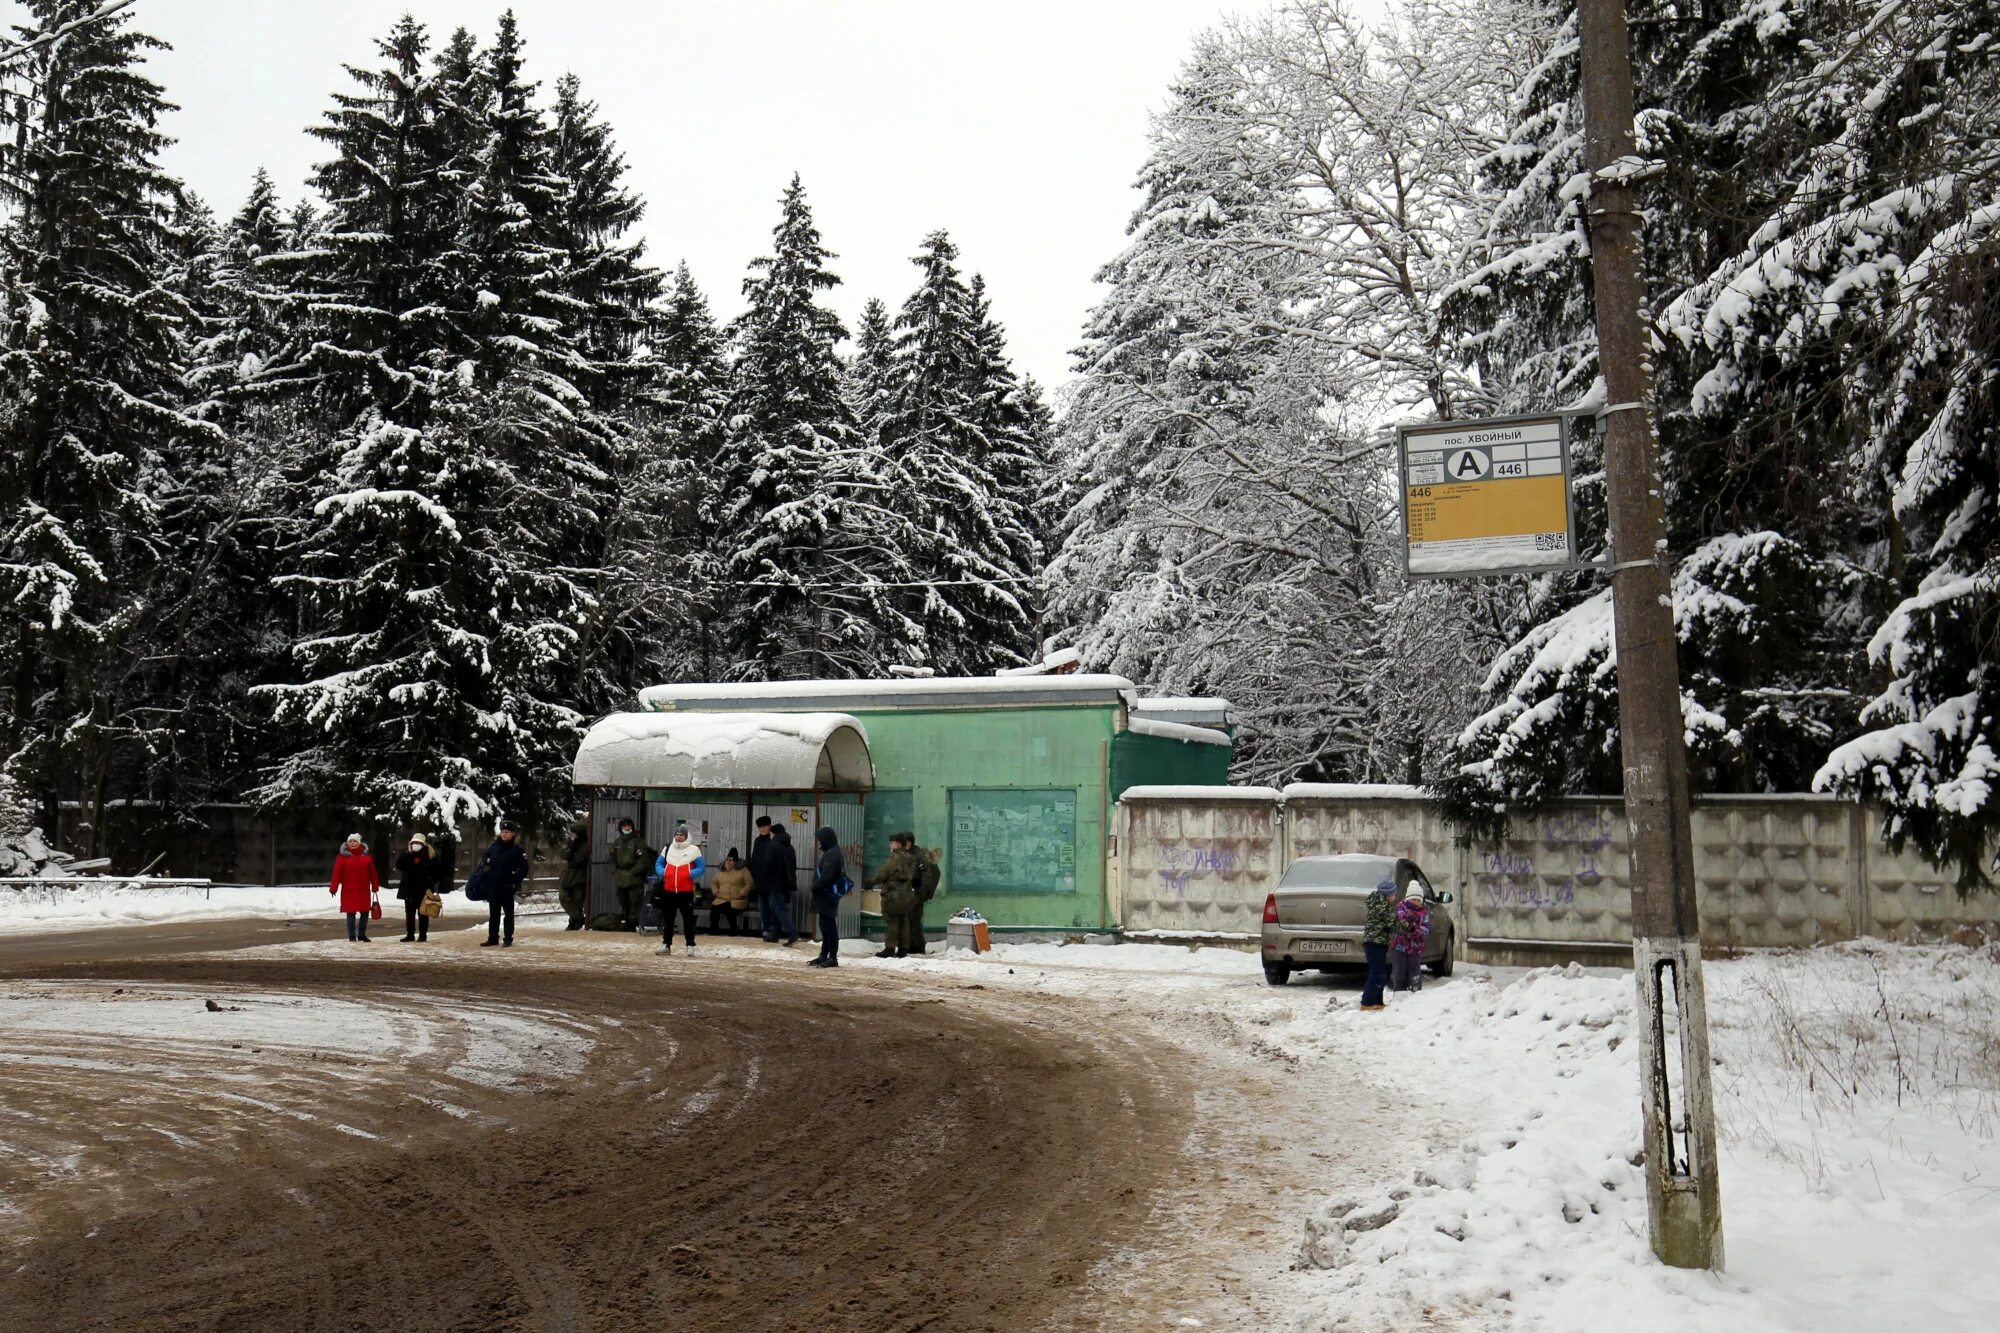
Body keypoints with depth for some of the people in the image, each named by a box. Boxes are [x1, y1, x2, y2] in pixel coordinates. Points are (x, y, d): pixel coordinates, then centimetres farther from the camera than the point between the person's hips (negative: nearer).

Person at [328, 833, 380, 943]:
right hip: (349, 890, -2)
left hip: (364, 890, 2)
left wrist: (375, 887, 6)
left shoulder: (367, 856, 6)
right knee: (351, 913, -1)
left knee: (365, 912, 5)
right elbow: (337, 873, -6)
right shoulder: (343, 856, -1)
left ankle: (362, 934, 17)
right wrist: (333, 888, -12)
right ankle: (351, 936, 7)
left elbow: (372, 873, 8)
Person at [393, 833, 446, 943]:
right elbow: (399, 866, -5)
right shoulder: (407, 854, 7)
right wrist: (407, 854, -14)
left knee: (422, 913, 2)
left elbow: (436, 870, -5)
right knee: (409, 913, 9)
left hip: (423, 889, -4)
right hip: (409, 889, 4)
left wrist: (433, 883, -11)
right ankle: (410, 934, 16)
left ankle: (422, 935, 6)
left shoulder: (430, 855, -5)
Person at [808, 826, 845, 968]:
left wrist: (815, 887, -9)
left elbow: (825, 877, -22)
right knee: (826, 926, 14)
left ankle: (832, 957, -5)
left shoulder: (832, 855, -16)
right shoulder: (831, 853, 17)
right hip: (826, 896, 10)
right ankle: (824, 955, 21)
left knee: (829, 926, -7)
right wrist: (816, 888, 9)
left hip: (827, 896, -10)